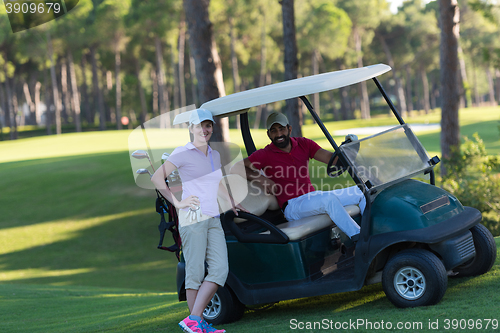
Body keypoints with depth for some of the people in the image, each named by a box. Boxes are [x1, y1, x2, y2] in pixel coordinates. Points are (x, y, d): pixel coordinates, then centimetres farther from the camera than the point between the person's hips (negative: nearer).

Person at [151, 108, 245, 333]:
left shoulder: (215, 155, 18)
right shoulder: (182, 153, -3)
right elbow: (156, 178, -7)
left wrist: (231, 201, 25)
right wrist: (177, 203, -8)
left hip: (213, 219, 7)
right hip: (192, 218, -7)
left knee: (220, 269, -5)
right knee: (195, 272, -5)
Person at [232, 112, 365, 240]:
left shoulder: (303, 144, 11)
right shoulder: (265, 155, -2)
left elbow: (330, 157, 0)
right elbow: (236, 168, -7)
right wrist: (260, 178, -21)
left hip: (314, 197, 7)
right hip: (293, 205, -7)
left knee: (360, 191, -1)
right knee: (330, 198, -34)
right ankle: (357, 238, -32)